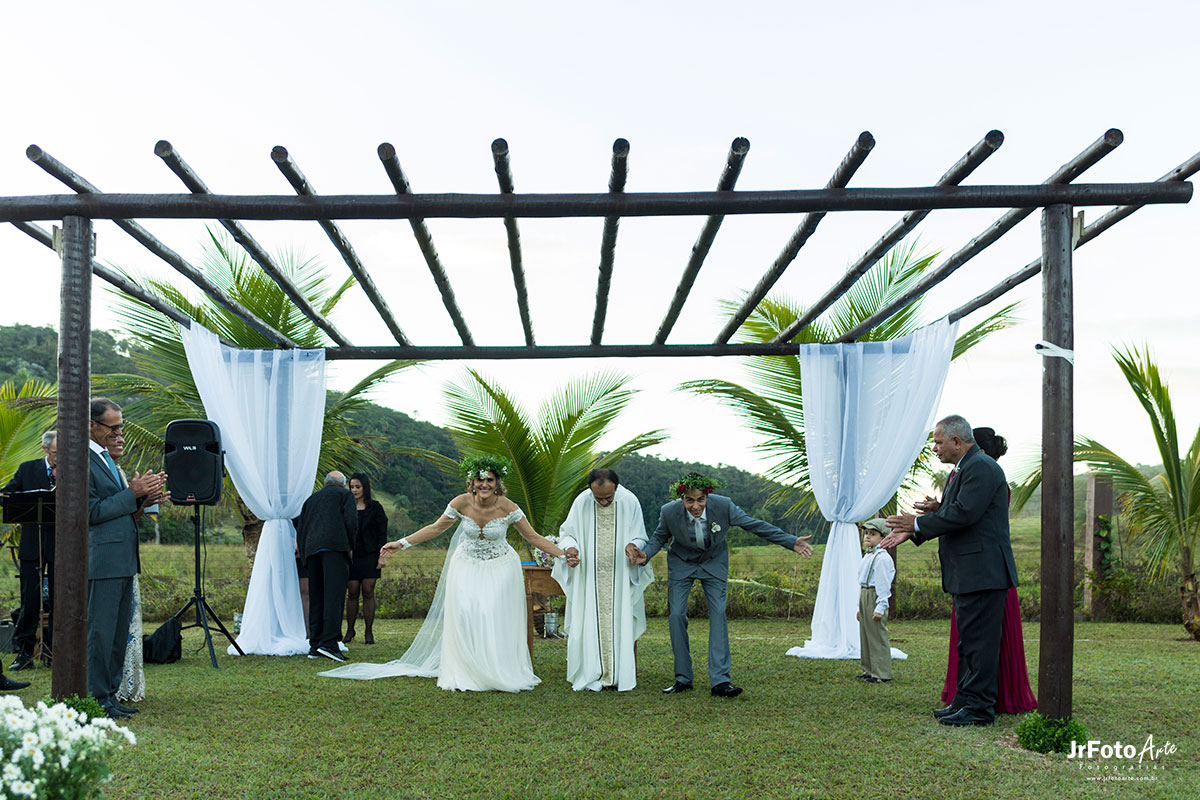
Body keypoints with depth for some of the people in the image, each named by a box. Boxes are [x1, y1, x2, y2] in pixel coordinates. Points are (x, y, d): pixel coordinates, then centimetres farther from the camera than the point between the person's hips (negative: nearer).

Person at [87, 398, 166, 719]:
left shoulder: (106, 458, 18)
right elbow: (92, 512, -18)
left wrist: (143, 497, 6)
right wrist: (133, 493, -16)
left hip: (122, 560, 10)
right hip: (102, 560, -10)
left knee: (118, 634, 13)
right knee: (100, 632, -4)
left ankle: (110, 695, 21)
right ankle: (98, 700, 3)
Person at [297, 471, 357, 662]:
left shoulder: (311, 498, 29)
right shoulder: (345, 495, 15)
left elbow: (300, 529, 23)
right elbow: (351, 521, 0)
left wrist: (304, 554, 25)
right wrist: (350, 546, 11)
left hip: (312, 549, 5)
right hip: (335, 546, -5)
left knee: (316, 598, 8)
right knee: (334, 595, -12)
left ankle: (315, 644, 8)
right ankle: (329, 642, -23)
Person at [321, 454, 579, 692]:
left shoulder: (507, 507, -17)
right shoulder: (462, 503, -13)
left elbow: (533, 537, -9)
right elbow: (435, 528, -1)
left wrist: (562, 554, -17)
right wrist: (401, 544, -3)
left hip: (499, 569, -1)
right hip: (467, 567, 1)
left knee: (496, 621, -11)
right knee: (465, 619, -10)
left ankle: (500, 675, 1)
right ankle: (465, 675, -1)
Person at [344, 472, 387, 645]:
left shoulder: (375, 507, 5)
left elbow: (382, 532, 2)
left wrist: (381, 555, -5)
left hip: (369, 556, -1)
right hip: (351, 556, 1)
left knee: (368, 592, -3)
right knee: (352, 593, 0)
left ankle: (369, 632, 2)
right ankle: (350, 630, 11)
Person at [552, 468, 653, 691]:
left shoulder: (629, 502, -7)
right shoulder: (582, 502, -7)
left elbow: (639, 537, 2)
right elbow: (567, 532, 4)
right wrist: (569, 547, -18)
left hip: (619, 578, 0)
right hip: (588, 576, 0)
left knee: (618, 623, 0)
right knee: (589, 624, -1)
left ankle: (617, 675, 7)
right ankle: (590, 675, 6)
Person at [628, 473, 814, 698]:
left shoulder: (723, 506, -28)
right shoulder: (669, 512, -26)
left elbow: (755, 525, -17)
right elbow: (659, 537, -4)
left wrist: (792, 542, -18)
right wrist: (645, 553, -24)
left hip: (714, 563, 0)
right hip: (681, 563, 1)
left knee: (718, 614, -12)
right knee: (677, 615, -8)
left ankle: (720, 681, -14)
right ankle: (683, 678, 5)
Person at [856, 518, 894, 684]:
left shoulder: (882, 557, -14)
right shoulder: (867, 556, 16)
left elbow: (883, 585, -17)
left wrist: (880, 607, -19)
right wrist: (860, 607, 23)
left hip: (876, 598, -10)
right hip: (864, 596, 10)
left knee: (877, 636, -6)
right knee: (865, 635, 14)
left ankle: (882, 673, 0)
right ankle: (869, 670, 22)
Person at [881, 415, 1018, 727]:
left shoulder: (981, 467, -14)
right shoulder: (960, 470, 19)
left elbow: (963, 513, -23)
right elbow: (946, 513, 19)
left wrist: (917, 523, -15)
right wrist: (910, 533, 7)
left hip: (982, 571, -11)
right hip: (966, 573, 11)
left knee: (980, 641, -7)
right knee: (967, 642, 15)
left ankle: (980, 708, -3)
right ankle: (965, 701, 22)